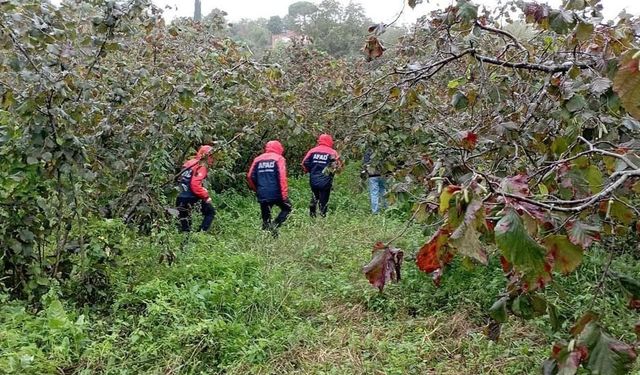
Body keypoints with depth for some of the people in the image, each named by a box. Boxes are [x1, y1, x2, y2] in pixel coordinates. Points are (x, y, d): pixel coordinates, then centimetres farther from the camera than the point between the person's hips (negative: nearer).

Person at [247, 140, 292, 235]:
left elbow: (250, 177, 12)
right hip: (276, 193, -4)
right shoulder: (279, 158, 1)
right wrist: (284, 193, -12)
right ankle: (275, 225, -4)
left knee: (265, 218, 13)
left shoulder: (258, 159, 14)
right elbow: (282, 177, -11)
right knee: (286, 208, 16)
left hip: (262, 195, 4)